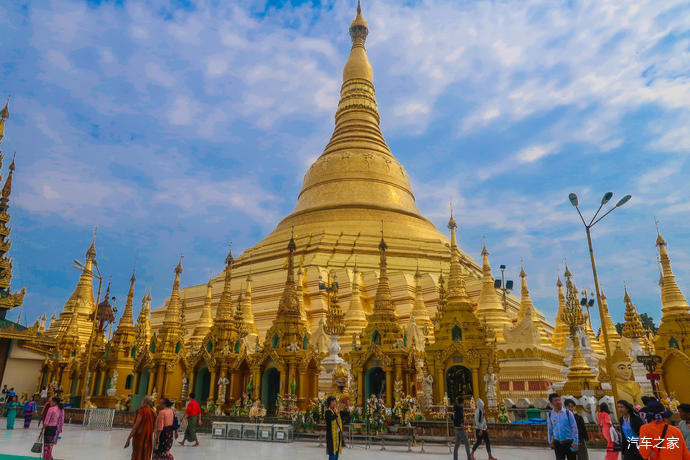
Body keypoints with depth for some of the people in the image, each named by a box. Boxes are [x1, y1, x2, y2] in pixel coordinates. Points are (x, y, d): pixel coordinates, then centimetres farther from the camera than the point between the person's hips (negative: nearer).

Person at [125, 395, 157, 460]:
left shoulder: (141, 411, -12)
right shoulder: (153, 413, 5)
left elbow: (136, 426, -15)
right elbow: (154, 427, 10)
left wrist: (128, 438, -11)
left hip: (140, 438, -5)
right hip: (149, 439, 6)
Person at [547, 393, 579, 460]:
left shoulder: (568, 413, -11)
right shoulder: (550, 415, -3)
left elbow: (574, 428, -7)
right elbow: (549, 429, 9)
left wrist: (575, 442, -10)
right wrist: (550, 442, 13)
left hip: (569, 443, -2)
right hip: (558, 444, 2)